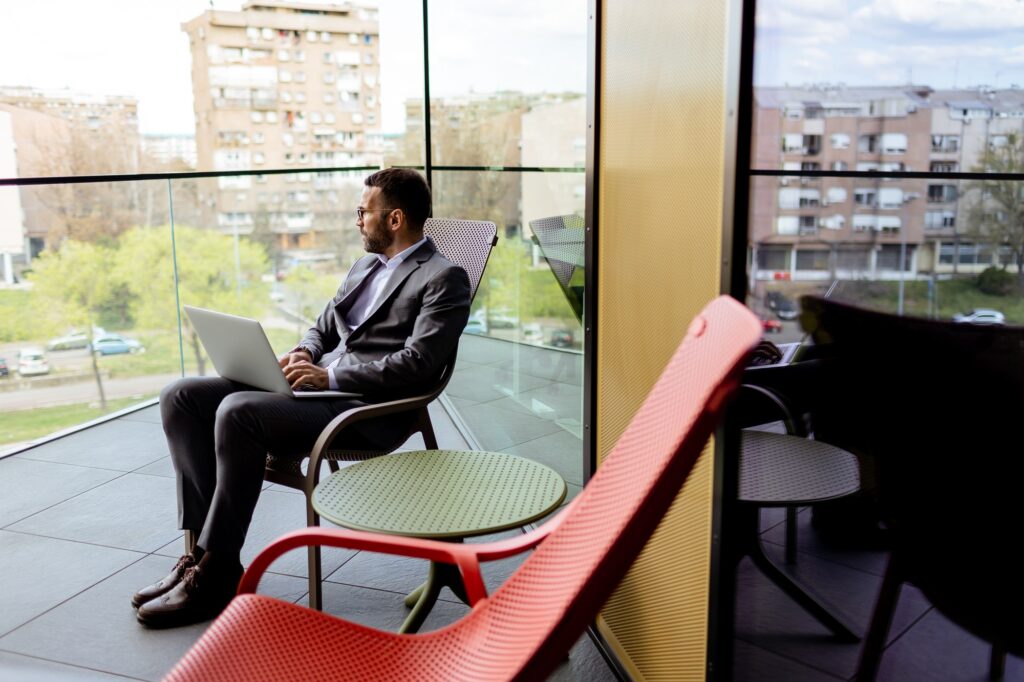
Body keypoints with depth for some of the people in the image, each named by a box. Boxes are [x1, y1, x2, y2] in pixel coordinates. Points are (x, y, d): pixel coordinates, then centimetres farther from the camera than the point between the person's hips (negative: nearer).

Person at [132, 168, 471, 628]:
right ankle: (204, 544, -6)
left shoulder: (444, 278, -4)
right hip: (321, 383, 9)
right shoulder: (366, 264, 23)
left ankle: (215, 574, -19)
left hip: (368, 408, -9)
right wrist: (303, 354, 3)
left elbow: (416, 364, -15)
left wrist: (330, 376, -17)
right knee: (181, 397, -7)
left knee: (238, 413, -30)